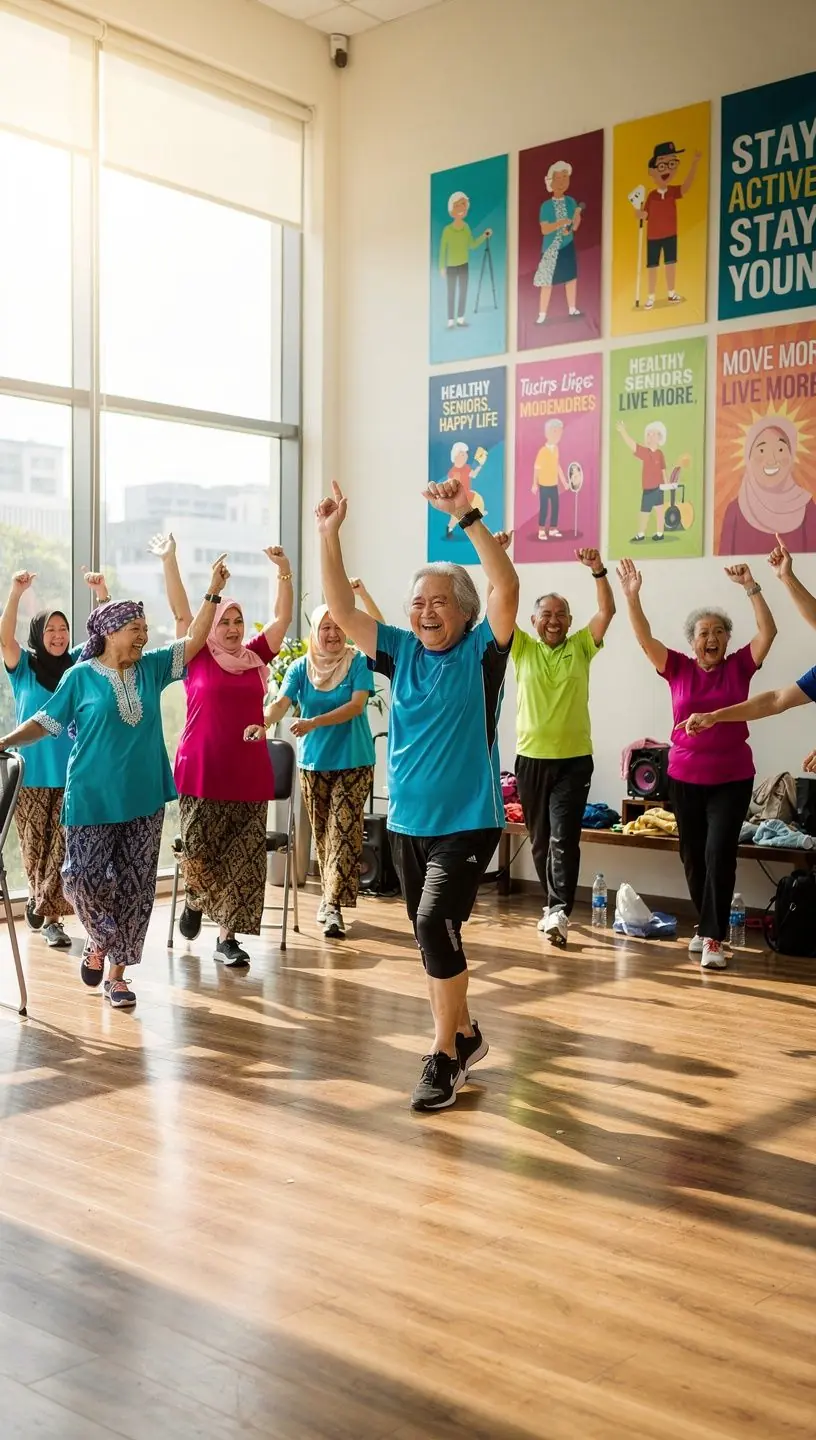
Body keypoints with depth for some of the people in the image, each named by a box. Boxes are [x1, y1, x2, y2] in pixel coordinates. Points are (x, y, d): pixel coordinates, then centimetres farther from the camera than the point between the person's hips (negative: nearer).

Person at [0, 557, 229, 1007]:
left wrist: (213, 593, -4)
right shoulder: (81, 676, -3)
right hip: (92, 798, -3)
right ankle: (99, 941, 24)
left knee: (134, 886, 4)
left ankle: (116, 971, 16)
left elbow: (194, 641, 3)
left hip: (143, 797, 3)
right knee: (83, 877, -7)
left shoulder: (151, 669, 6)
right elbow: (45, 722, 0)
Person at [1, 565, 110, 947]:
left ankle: (46, 909, 8)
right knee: (35, 843, 6)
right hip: (31, 772, -1)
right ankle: (46, 907, 23)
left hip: (70, 772, 2)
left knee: (62, 845, -2)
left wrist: (101, 593, -14)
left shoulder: (77, 663, 7)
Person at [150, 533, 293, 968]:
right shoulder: (198, 658, 3)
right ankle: (195, 900, 33)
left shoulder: (255, 658, 9)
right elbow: (181, 613, -4)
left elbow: (283, 617, 8)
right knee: (199, 855, 0)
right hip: (200, 775, -3)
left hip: (250, 776, 3)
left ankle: (228, 937, 11)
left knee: (243, 860, 2)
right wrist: (169, 561, -11)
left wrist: (283, 570, -3)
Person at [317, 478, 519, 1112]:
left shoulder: (481, 652, -7)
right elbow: (343, 610, 3)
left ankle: (443, 1055, -5)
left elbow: (507, 588, -23)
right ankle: (464, 1034, 34)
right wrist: (330, 535, -5)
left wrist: (468, 518, -27)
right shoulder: (402, 651, 6)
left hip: (467, 822, -6)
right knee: (434, 936, 15)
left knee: (435, 925, -19)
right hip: (408, 822, 6)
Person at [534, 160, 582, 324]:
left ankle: (572, 309, 22)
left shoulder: (571, 202, 0)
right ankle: (542, 315, 2)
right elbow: (544, 229, -15)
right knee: (547, 281, -3)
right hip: (551, 248, -3)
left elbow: (575, 227, 1)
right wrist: (559, 224, -28)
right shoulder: (546, 205, -9)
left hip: (568, 246, 4)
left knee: (571, 276, 9)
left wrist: (577, 217, -19)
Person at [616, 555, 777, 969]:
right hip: (685, 777, 2)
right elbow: (644, 639, -8)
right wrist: (632, 595, -19)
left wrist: (751, 588, -17)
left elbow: (768, 631, -9)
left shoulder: (739, 667, -1)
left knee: (719, 853, -9)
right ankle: (708, 927, 28)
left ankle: (713, 939, -5)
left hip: (732, 779, -2)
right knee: (693, 855, 10)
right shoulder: (679, 669, 0)